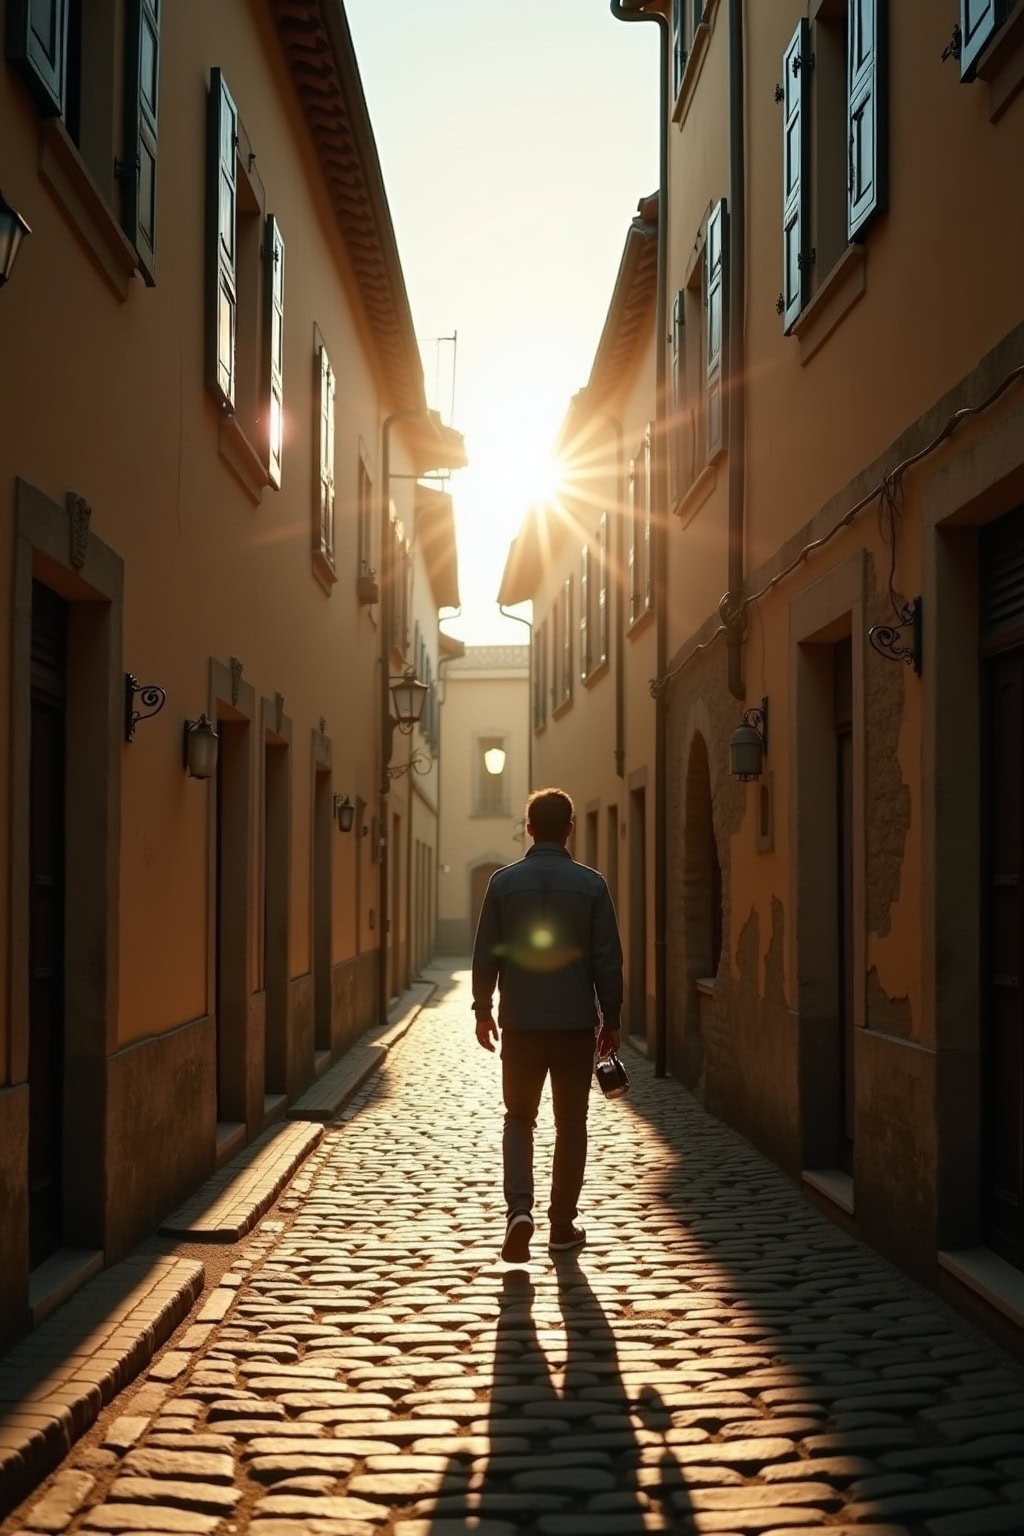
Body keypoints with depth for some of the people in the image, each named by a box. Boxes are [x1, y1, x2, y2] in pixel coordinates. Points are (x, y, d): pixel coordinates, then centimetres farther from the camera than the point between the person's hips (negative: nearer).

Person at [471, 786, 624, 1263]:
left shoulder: (504, 882, -2)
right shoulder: (591, 884, -4)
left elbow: (486, 954, 0)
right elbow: (608, 960, -3)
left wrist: (483, 1010, 12)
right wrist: (611, 1019, 7)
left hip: (520, 1023, 1)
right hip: (576, 1024, 0)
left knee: (519, 1119, 13)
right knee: (570, 1124, 11)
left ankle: (519, 1207, -7)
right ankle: (562, 1226, 14)